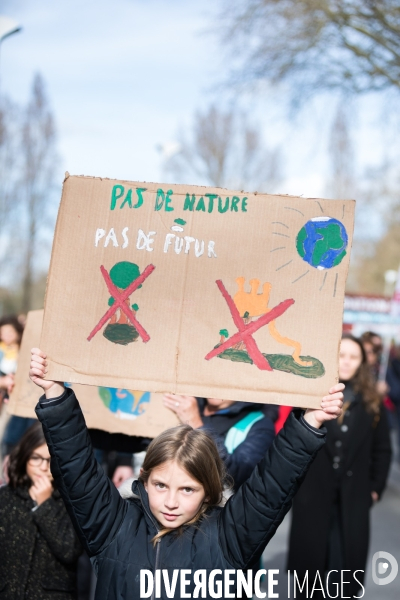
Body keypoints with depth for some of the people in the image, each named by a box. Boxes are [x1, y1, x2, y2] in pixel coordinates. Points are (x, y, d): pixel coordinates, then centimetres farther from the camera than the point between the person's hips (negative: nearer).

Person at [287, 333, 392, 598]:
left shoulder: (371, 401, 3)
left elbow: (382, 449, 9)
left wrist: (376, 488, 6)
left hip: (353, 497, 1)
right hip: (311, 493, -1)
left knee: (346, 568, 4)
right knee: (308, 562, 11)